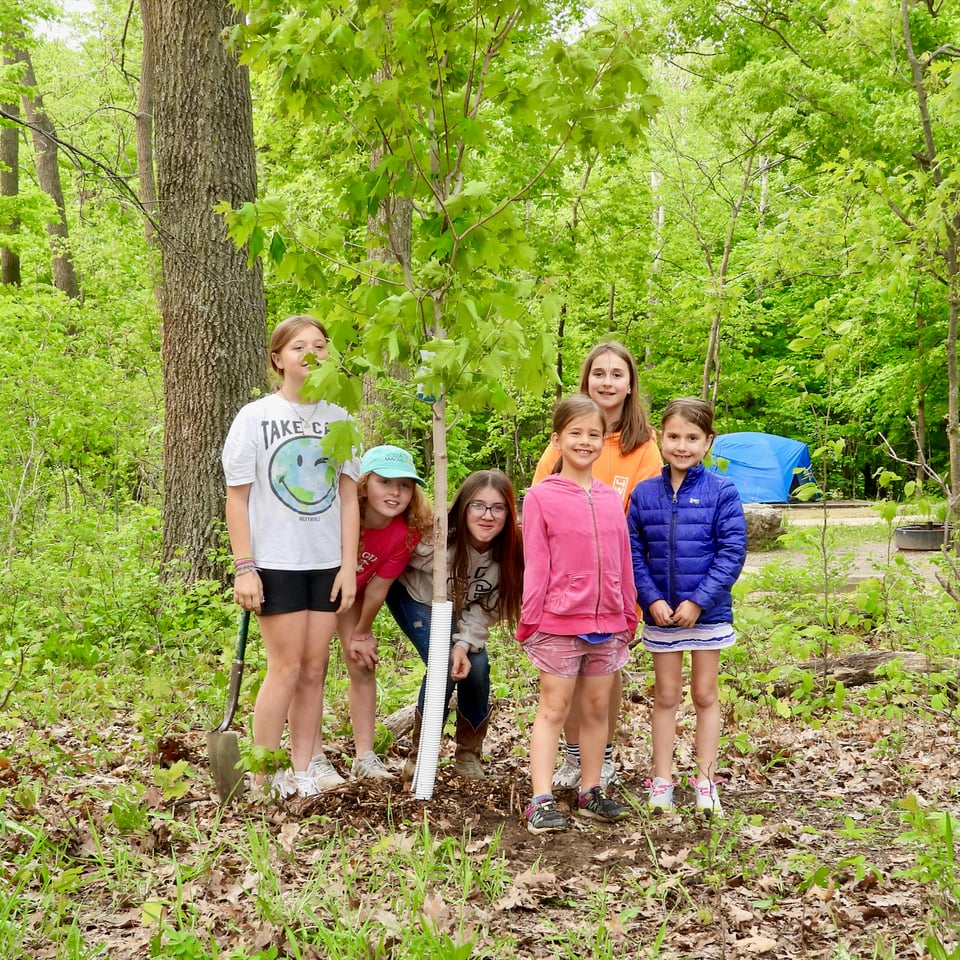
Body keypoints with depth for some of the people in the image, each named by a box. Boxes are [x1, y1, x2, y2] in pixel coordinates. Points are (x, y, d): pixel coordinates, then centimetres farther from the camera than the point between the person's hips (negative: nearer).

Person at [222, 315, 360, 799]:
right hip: (276, 563, -4)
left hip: (326, 564, 4)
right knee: (286, 667, -4)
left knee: (314, 669, 6)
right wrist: (243, 568, -8)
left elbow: (348, 496, 8)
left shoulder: (338, 419, 7)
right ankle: (264, 775, 7)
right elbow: (237, 498, -3)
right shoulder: (255, 418, -3)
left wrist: (349, 566, 3)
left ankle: (304, 768, 15)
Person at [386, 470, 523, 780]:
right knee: (444, 666, -23)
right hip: (414, 596, -4)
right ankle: (419, 756, -4)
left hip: (461, 610, 4)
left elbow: (485, 608, -15)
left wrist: (465, 643, -31)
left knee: (476, 667, -16)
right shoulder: (435, 538, -37)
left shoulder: (508, 555, -25)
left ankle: (468, 756, 6)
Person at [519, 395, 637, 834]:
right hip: (559, 622, -4)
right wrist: (530, 618, -9)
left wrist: (628, 615, 12)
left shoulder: (611, 499, 8)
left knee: (597, 707, 11)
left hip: (608, 624, 5)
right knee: (554, 708, 0)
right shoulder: (541, 497, -5)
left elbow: (623, 562, 12)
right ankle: (542, 801, 2)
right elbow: (536, 564, -7)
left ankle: (590, 793, 21)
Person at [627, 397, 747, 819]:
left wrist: (698, 602, -15)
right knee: (665, 695, 11)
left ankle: (706, 781, 20)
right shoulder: (644, 493, -1)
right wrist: (651, 600, -11)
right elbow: (634, 553, 1)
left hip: (708, 611, -2)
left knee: (705, 695, 10)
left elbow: (732, 553, -11)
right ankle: (662, 779, 19)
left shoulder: (721, 492, -8)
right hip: (660, 611, 2)